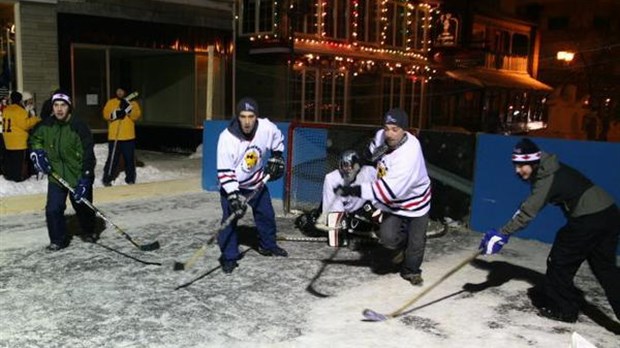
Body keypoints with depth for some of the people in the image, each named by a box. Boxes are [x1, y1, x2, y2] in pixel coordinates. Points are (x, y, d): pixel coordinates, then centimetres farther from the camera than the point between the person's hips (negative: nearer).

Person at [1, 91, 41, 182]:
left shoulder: (6, 110, 11)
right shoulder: (20, 111, -16)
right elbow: (25, 124, -18)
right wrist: (35, 119, -6)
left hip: (8, 141, 8)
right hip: (19, 142, -8)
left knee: (9, 159, 15)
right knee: (20, 161, -2)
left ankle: (8, 175, 22)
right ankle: (20, 176, 1)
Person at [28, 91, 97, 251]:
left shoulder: (79, 127, -16)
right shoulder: (45, 125, -2)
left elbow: (88, 154, -18)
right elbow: (34, 139, 20)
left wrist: (85, 179, -24)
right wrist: (37, 153, 1)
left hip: (79, 176, -3)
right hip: (56, 176, 3)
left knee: (83, 207, 10)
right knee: (53, 209, -4)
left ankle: (89, 232, 37)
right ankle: (58, 240, 15)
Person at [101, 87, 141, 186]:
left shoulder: (132, 103, 7)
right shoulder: (111, 102, 7)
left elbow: (137, 115, -7)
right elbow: (106, 114, -5)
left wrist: (128, 108, -21)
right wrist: (115, 114, -23)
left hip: (129, 137, 1)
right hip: (114, 137, -1)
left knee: (130, 159, 8)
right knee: (112, 159, 1)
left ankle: (130, 179, 19)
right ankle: (107, 179, 11)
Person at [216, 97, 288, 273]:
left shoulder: (266, 127, -22)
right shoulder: (227, 138, -31)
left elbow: (278, 139, 5)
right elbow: (225, 172, -28)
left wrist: (276, 158, 0)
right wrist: (234, 196, -33)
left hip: (256, 181, 4)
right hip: (232, 185, -4)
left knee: (266, 214, 14)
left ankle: (268, 245, 37)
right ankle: (229, 257, -1)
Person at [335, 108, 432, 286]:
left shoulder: (410, 154, -38)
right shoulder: (381, 136, -17)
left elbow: (390, 189, -43)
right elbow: (371, 153, 9)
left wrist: (353, 190, -47)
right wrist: (373, 152, -17)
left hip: (416, 199, -4)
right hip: (393, 201, 4)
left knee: (416, 241, 4)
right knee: (387, 237, -10)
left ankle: (411, 270, 33)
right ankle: (400, 244, 26)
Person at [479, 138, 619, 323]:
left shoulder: (548, 179, -17)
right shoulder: (550, 171, 11)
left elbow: (528, 212, -22)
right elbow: (530, 204, 19)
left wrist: (502, 234, -21)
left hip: (589, 220, -10)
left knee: (560, 261, 4)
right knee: (605, 267, 15)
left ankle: (563, 309, 15)